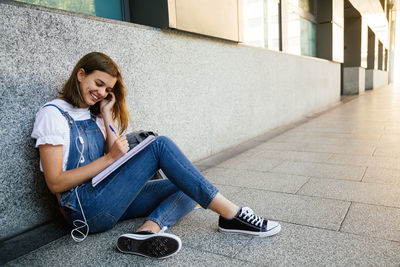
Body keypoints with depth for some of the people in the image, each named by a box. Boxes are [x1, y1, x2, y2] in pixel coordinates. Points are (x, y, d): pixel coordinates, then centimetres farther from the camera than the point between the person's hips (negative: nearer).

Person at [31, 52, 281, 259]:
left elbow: (117, 162, 6)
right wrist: (109, 158, -16)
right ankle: (231, 215, -22)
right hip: (87, 208, -8)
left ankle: (147, 231, -33)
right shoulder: (54, 113, -5)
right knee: (160, 145, -22)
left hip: (109, 198, 8)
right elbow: (56, 183, -13)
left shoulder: (93, 114, 17)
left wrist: (106, 117, 3)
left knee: (191, 189, -5)